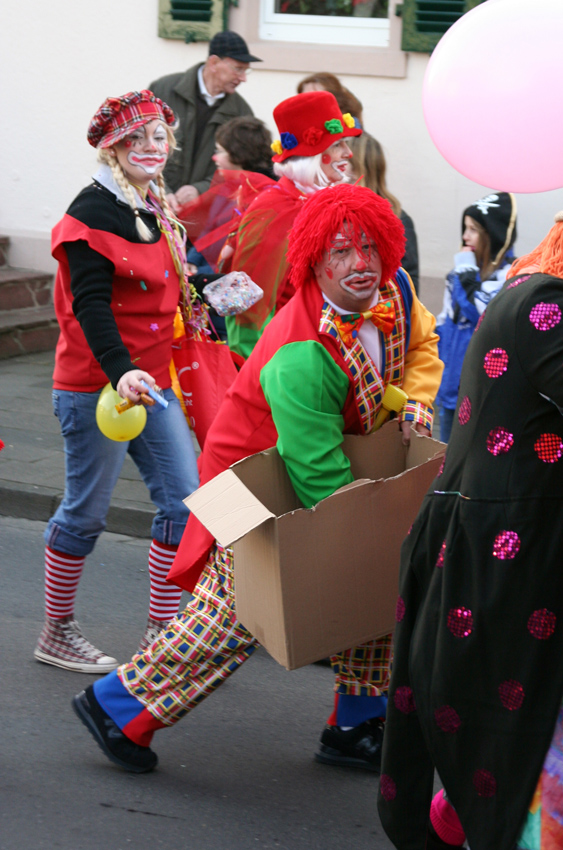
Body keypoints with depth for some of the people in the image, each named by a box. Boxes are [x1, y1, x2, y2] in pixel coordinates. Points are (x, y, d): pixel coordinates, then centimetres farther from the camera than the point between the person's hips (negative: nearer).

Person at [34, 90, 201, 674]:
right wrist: (120, 370, -34)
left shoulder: (157, 211, 13)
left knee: (184, 500, 4)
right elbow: (89, 304, -22)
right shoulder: (93, 214, -14)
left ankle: (163, 630, 12)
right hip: (94, 386, -8)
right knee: (85, 511, 1)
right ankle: (56, 634, 16)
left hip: (151, 383, 8)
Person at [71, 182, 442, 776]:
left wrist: (414, 400, -6)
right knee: (230, 615, -9)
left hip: (345, 467, 8)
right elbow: (321, 479, -35)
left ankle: (357, 726, 21)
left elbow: (421, 343, 12)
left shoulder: (394, 291, -12)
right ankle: (118, 705, 7)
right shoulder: (302, 357, -38)